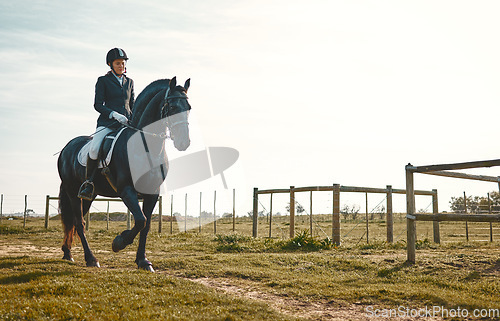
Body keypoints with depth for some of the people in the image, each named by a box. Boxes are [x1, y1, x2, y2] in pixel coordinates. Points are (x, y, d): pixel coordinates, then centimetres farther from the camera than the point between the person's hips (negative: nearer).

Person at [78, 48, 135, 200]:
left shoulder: (129, 82, 20)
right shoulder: (103, 81, 7)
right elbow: (98, 104, -1)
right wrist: (114, 114, -16)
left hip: (127, 123, 4)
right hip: (107, 123, -4)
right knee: (94, 149, -28)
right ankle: (88, 182, -9)